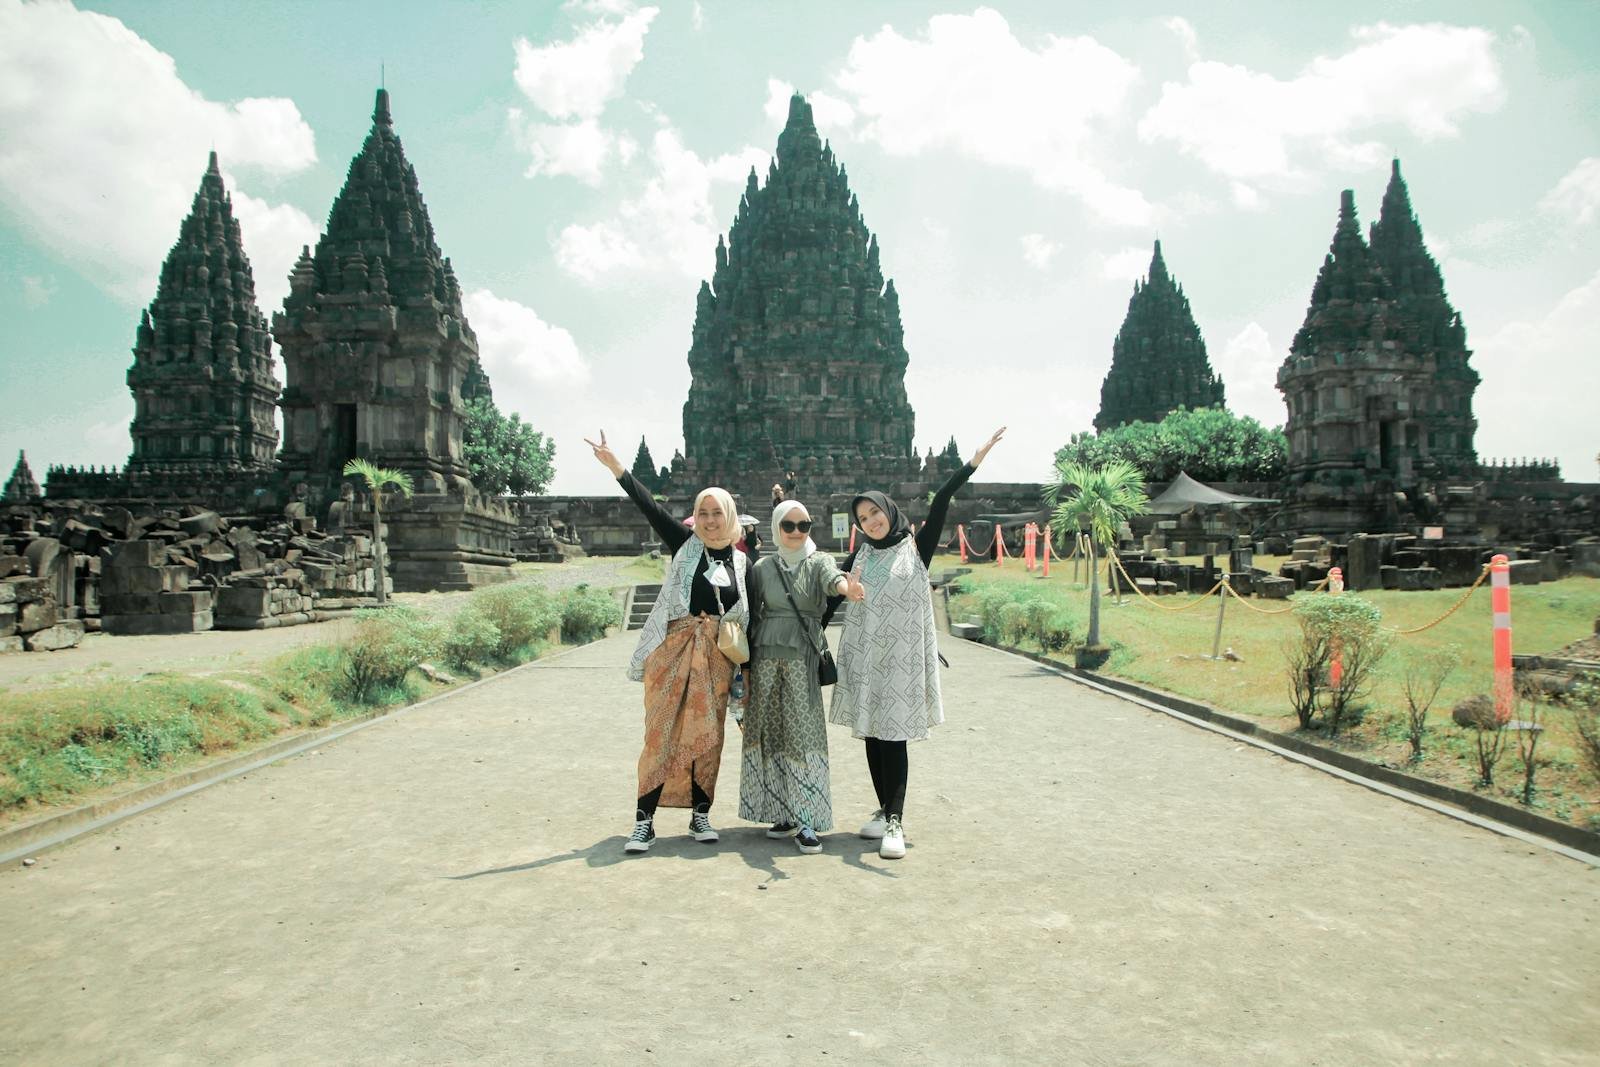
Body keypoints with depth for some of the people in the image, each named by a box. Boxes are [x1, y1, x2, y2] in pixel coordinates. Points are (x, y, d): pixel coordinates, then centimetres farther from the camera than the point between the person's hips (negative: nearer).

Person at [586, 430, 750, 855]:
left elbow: (746, 618, 12)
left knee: (707, 736, 6)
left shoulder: (741, 562, 9)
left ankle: (700, 814, 18)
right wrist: (616, 467, -15)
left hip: (717, 658, 2)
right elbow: (650, 508, -6)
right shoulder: (685, 545, 3)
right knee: (662, 732, -3)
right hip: (674, 650, -2)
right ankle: (645, 820, 3)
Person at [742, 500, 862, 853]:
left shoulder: (819, 561, 3)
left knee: (803, 734, -8)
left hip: (803, 656, -2)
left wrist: (846, 586, -44)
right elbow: (751, 615, 12)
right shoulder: (762, 568, 9)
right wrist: (746, 663, 8)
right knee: (770, 733, 3)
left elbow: (831, 577, -20)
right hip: (767, 655, 2)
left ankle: (806, 820, -6)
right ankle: (784, 813, 13)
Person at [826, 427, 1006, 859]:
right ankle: (886, 812, 18)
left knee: (895, 736, -5)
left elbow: (940, 502, -10)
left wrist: (974, 462, -18)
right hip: (863, 656, 4)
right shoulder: (860, 555, 10)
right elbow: (833, 595, 11)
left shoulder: (916, 547, 1)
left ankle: (894, 822, -2)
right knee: (872, 735, 7)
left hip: (901, 657, -4)